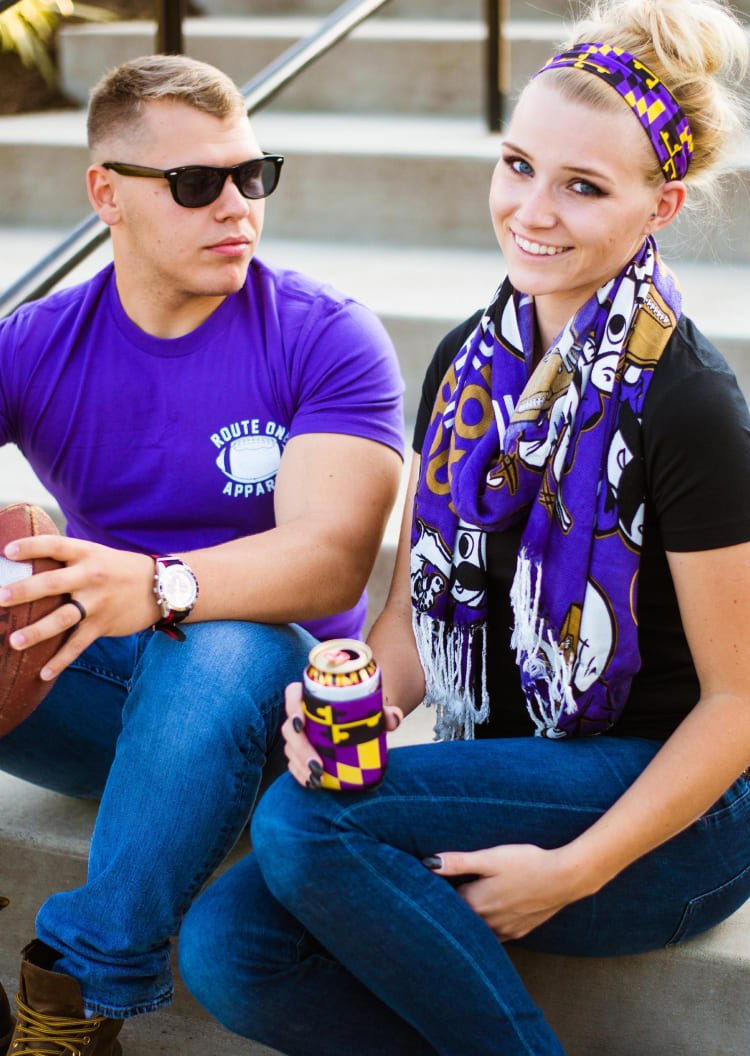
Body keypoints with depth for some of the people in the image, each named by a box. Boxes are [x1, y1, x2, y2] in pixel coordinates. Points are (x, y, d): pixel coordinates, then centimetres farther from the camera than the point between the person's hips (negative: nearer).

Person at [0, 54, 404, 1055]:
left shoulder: (327, 337, -9)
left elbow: (331, 558, -23)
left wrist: (158, 587, -43)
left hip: (260, 691, -3)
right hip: (88, 684, 3)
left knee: (226, 648, -37)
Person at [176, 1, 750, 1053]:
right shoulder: (470, 360, 5)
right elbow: (419, 609, 10)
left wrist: (571, 871, -18)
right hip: (503, 781, 6)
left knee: (303, 820, -27)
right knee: (227, 946, -16)